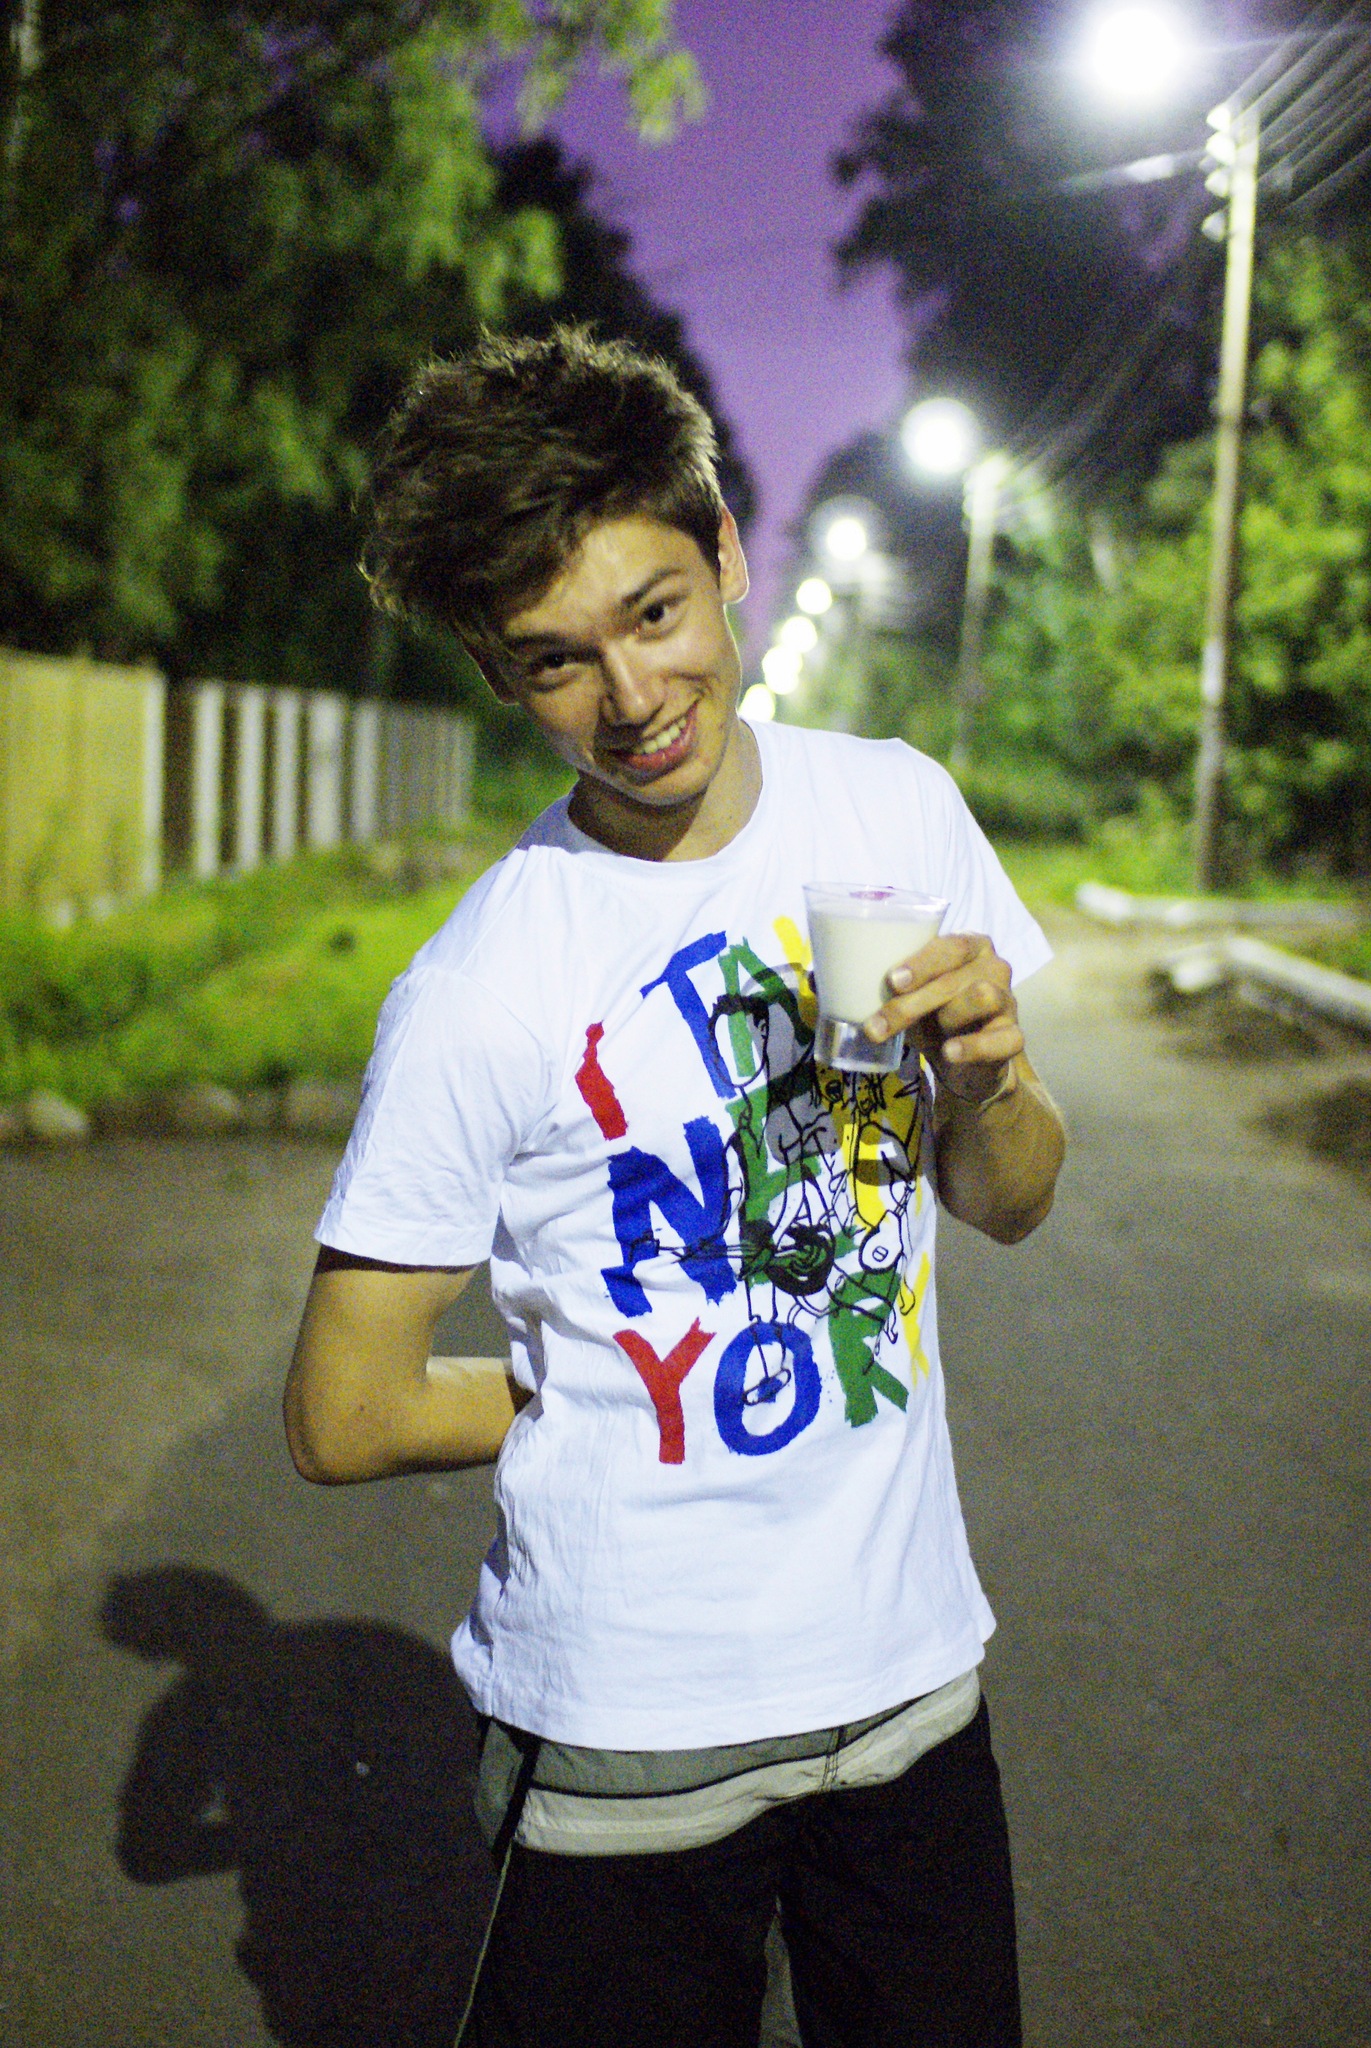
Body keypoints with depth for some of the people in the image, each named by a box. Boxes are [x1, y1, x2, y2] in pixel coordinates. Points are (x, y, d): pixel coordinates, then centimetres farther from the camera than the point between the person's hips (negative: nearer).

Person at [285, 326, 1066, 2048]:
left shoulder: (898, 809, -4)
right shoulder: (477, 997, -20)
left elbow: (1008, 1207, 5)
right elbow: (344, 1418, -11)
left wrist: (986, 1080, -15)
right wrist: (590, 1392, -3)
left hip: (913, 1660, 5)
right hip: (635, 1729, -4)